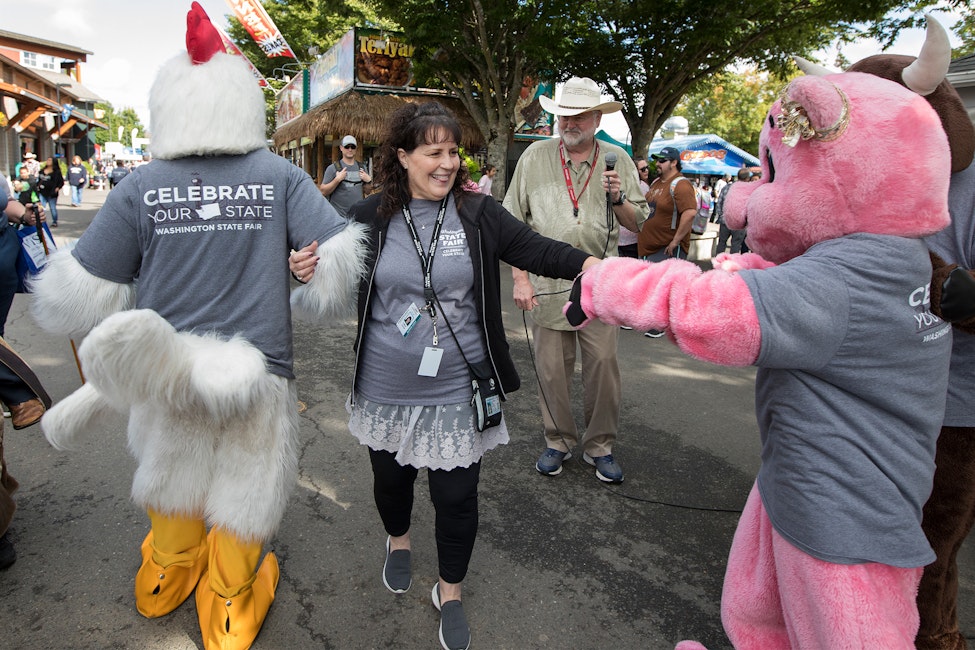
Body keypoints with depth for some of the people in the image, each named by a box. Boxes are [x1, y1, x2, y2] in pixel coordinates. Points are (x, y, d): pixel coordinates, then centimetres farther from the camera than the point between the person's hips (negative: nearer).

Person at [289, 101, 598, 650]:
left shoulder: (479, 213, -7)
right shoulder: (371, 218, -4)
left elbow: (536, 249, -10)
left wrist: (590, 264, -26)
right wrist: (311, 271, -15)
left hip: (457, 392, -1)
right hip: (386, 390, 2)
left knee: (457, 496, 8)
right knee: (391, 478, 23)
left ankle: (450, 592, 35)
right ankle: (399, 541, 57)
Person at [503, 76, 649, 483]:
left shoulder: (617, 160, 7)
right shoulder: (535, 157, 4)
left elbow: (637, 224, 9)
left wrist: (618, 199, -12)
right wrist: (520, 278, -3)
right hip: (547, 282, 0)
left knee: (603, 365, 2)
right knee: (551, 368, 6)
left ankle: (600, 447, 21)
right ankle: (558, 442, 26)